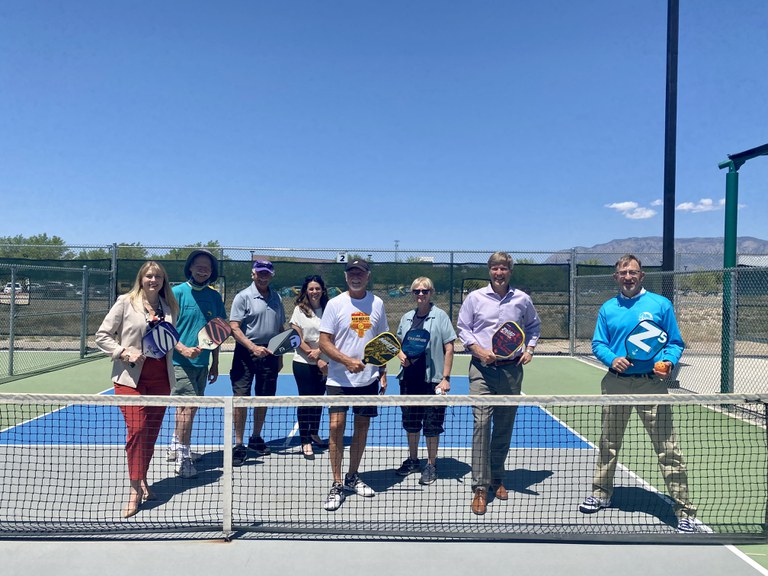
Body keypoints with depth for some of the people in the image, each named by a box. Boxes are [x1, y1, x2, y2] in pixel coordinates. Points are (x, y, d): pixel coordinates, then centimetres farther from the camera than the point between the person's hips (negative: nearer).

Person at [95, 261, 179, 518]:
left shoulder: (169, 307, 10)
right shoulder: (125, 303, -1)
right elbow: (102, 336, 0)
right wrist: (125, 352, -13)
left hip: (160, 378, 4)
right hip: (131, 377, -4)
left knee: (152, 431, 9)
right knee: (136, 429, -10)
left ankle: (142, 480, 26)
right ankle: (135, 490, 1)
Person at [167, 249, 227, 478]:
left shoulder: (214, 297, 9)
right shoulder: (177, 293, -5)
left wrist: (215, 364, 15)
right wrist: (183, 349, -23)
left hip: (202, 363, 6)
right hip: (181, 362, -5)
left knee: (190, 407, 14)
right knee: (187, 406, -10)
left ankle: (175, 447, 33)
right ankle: (182, 458, 2)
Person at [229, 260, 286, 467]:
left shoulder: (276, 297, 12)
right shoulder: (243, 297, -4)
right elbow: (234, 328, -10)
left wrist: (280, 356, 15)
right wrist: (253, 348, -20)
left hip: (269, 353, 5)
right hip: (246, 353, -5)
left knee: (263, 398, 12)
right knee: (241, 398, -4)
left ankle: (256, 438, 29)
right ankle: (239, 445, 6)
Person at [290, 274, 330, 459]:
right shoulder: (300, 310, -3)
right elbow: (298, 339, -7)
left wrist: (319, 352, -18)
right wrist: (316, 358, -11)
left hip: (323, 363, 3)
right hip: (303, 363, -3)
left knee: (319, 399, 14)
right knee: (306, 401, 0)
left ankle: (314, 434, 34)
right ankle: (305, 442, 10)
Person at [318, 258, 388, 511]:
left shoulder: (377, 303, 5)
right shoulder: (335, 304, -4)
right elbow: (324, 343, -7)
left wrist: (383, 373, 8)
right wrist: (347, 361, -21)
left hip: (369, 379, 3)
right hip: (339, 379, -3)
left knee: (362, 426, 10)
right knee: (336, 427, -7)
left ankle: (352, 477, 26)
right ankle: (337, 485, 5)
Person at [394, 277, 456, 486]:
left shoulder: (440, 316, -6)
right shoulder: (406, 318, 9)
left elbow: (449, 349, -7)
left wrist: (445, 378, -11)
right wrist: (402, 356, -3)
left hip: (433, 380, -5)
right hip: (409, 378, 5)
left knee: (432, 425, 4)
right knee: (411, 422, 15)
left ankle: (431, 466, 19)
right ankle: (413, 460, 32)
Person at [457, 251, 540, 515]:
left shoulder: (522, 299, 7)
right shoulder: (475, 297, 2)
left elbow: (534, 325, 22)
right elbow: (463, 327, 6)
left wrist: (529, 348, 6)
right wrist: (479, 350, -8)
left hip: (511, 369, 3)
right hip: (482, 368, -2)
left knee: (505, 427, 10)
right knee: (481, 424, -10)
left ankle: (497, 478, 27)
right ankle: (480, 488, -5)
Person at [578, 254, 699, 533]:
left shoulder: (661, 305, 1)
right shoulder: (607, 309, 9)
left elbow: (675, 343, 3)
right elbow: (598, 343, 8)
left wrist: (668, 362, -16)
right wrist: (612, 359, -12)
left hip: (651, 385, -3)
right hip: (616, 384, 3)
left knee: (668, 450, -4)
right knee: (608, 444, 15)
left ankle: (684, 511, 8)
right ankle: (601, 494, 33)